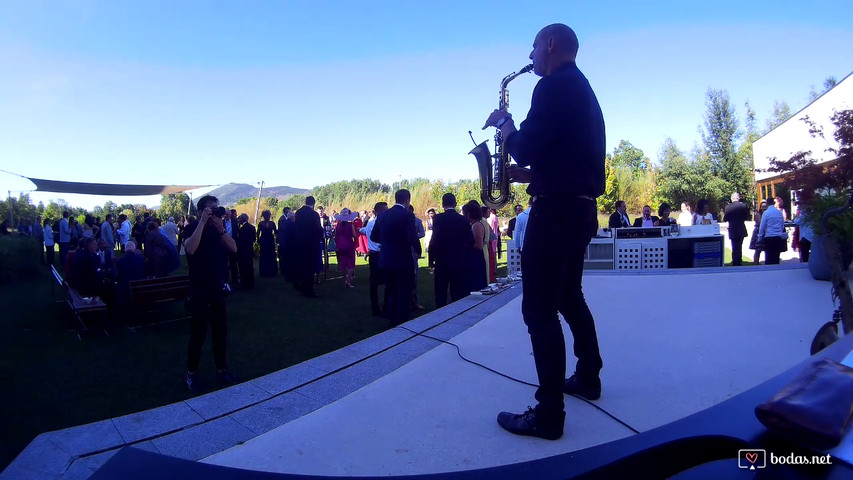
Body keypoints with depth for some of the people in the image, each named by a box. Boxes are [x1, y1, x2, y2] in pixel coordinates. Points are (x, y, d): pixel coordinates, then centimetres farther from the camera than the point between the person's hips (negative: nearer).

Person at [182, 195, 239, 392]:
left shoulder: (219, 228, 9)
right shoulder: (193, 228, -7)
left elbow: (233, 248, -5)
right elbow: (190, 249, -27)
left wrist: (221, 229, -18)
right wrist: (202, 222, -26)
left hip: (218, 288, 5)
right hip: (199, 290, -5)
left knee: (221, 330, 11)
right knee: (198, 333, 0)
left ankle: (221, 369, 23)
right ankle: (191, 373, 14)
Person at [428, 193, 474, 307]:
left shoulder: (438, 218, -10)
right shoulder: (464, 220, 0)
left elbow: (434, 240, -13)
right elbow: (471, 242, 4)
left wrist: (431, 259, -5)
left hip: (442, 262, -3)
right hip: (459, 262, 3)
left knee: (440, 294, 7)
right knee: (458, 294, 11)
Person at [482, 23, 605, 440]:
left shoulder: (554, 86, -10)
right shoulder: (584, 90, 21)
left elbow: (525, 150, -19)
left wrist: (504, 125, 0)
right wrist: (528, 174, 16)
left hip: (557, 209, -10)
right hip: (580, 208, 11)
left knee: (539, 308, -8)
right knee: (569, 297, 21)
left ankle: (548, 414, -3)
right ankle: (588, 378, 34)